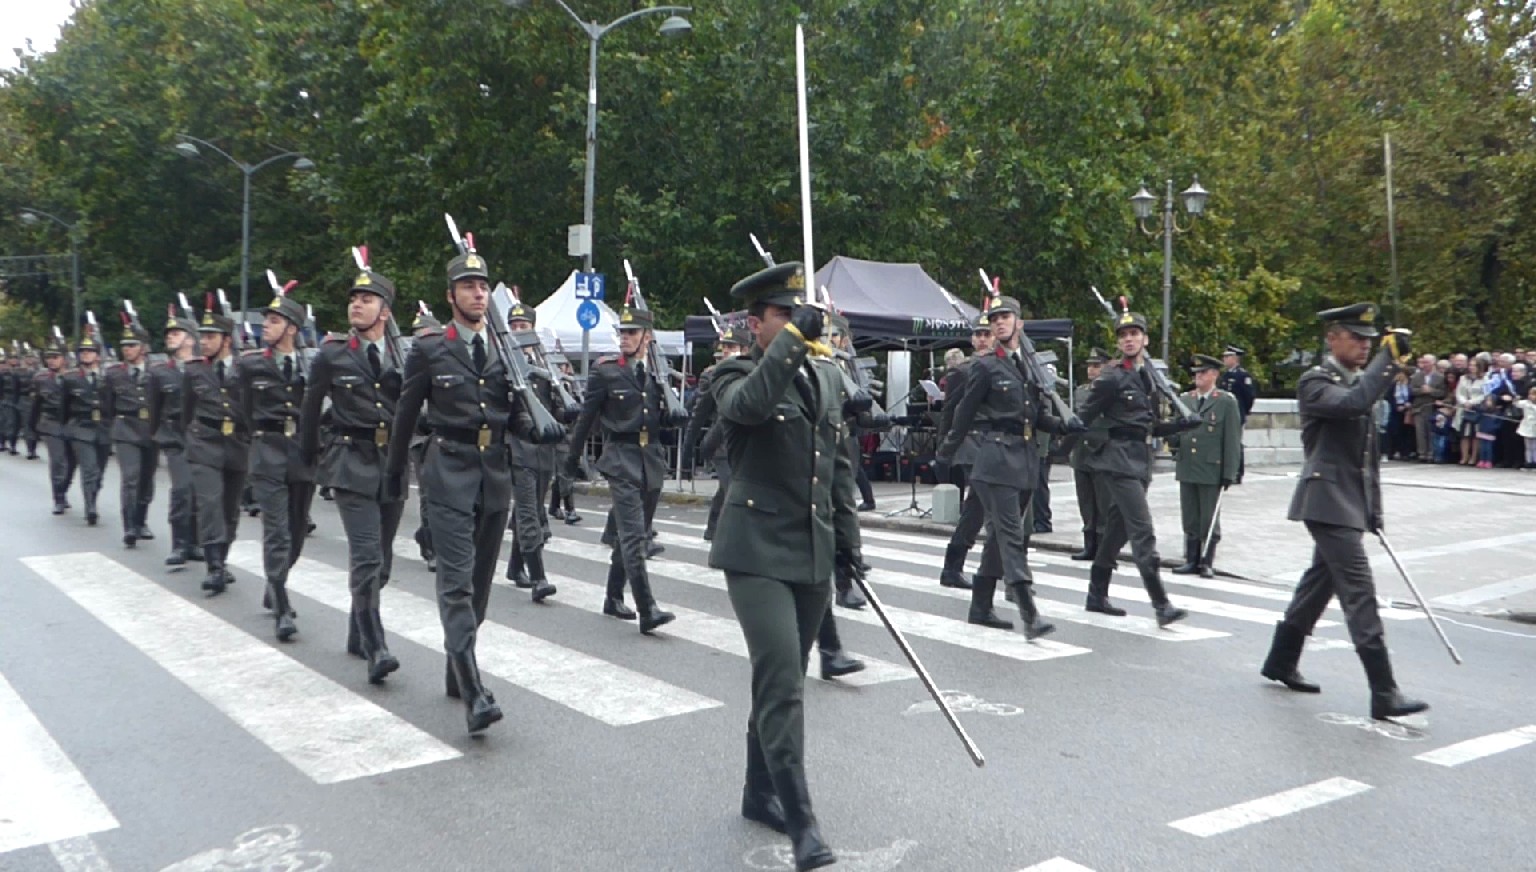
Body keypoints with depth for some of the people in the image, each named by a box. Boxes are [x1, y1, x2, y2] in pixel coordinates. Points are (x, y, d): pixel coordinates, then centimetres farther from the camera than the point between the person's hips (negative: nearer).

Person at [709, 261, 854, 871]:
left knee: (782, 680, 16)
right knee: (783, 682, -13)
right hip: (759, 551, -6)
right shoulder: (736, 375, -6)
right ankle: (802, 823, -7)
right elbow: (748, 405, -31)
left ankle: (760, 793, 31)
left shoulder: (827, 376, 12)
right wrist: (792, 339, -30)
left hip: (814, 552, 6)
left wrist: (848, 536, 15)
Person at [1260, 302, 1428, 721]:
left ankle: (1280, 662, 29)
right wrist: (1389, 357, -26)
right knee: (1358, 591, -12)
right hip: (1328, 501, -9)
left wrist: (1374, 509, 18)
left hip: (1351, 502, 9)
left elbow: (1368, 451, 20)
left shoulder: (1360, 380, 17)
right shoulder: (1315, 382, -9)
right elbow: (1354, 403, -32)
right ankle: (1384, 694, -12)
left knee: (1319, 581, 16)